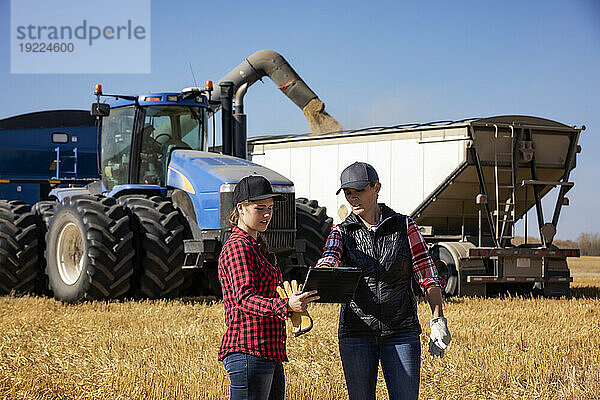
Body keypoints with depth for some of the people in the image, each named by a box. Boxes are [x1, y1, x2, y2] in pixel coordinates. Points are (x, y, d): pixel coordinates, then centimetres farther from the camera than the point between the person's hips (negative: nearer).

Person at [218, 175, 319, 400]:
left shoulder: (256, 246, 21)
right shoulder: (237, 247, -10)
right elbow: (244, 299, -22)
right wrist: (285, 305, -35)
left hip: (269, 354, 10)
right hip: (248, 352, -10)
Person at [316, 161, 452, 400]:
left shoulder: (404, 226, 5)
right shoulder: (342, 232, 6)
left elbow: (427, 275, 3)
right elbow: (328, 260, -16)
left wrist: (438, 320, -9)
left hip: (401, 332, -1)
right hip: (356, 333, 1)